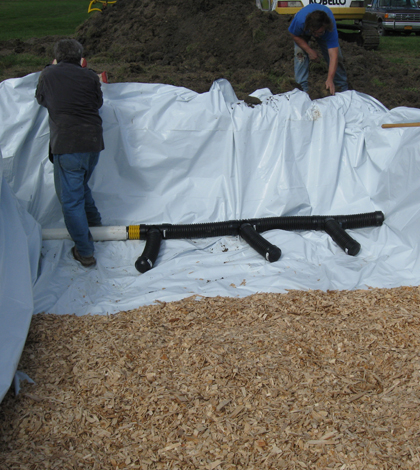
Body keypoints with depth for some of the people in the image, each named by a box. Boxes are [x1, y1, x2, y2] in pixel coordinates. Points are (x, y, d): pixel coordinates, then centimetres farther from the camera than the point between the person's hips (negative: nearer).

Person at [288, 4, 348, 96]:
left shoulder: (330, 28, -44)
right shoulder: (299, 20, -45)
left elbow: (333, 56, -46)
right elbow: (294, 35, -21)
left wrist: (330, 79, -54)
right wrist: (309, 51, -30)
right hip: (303, 31, 0)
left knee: (337, 55, -8)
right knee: (300, 53, -22)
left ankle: (343, 86, 10)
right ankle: (302, 86, -11)